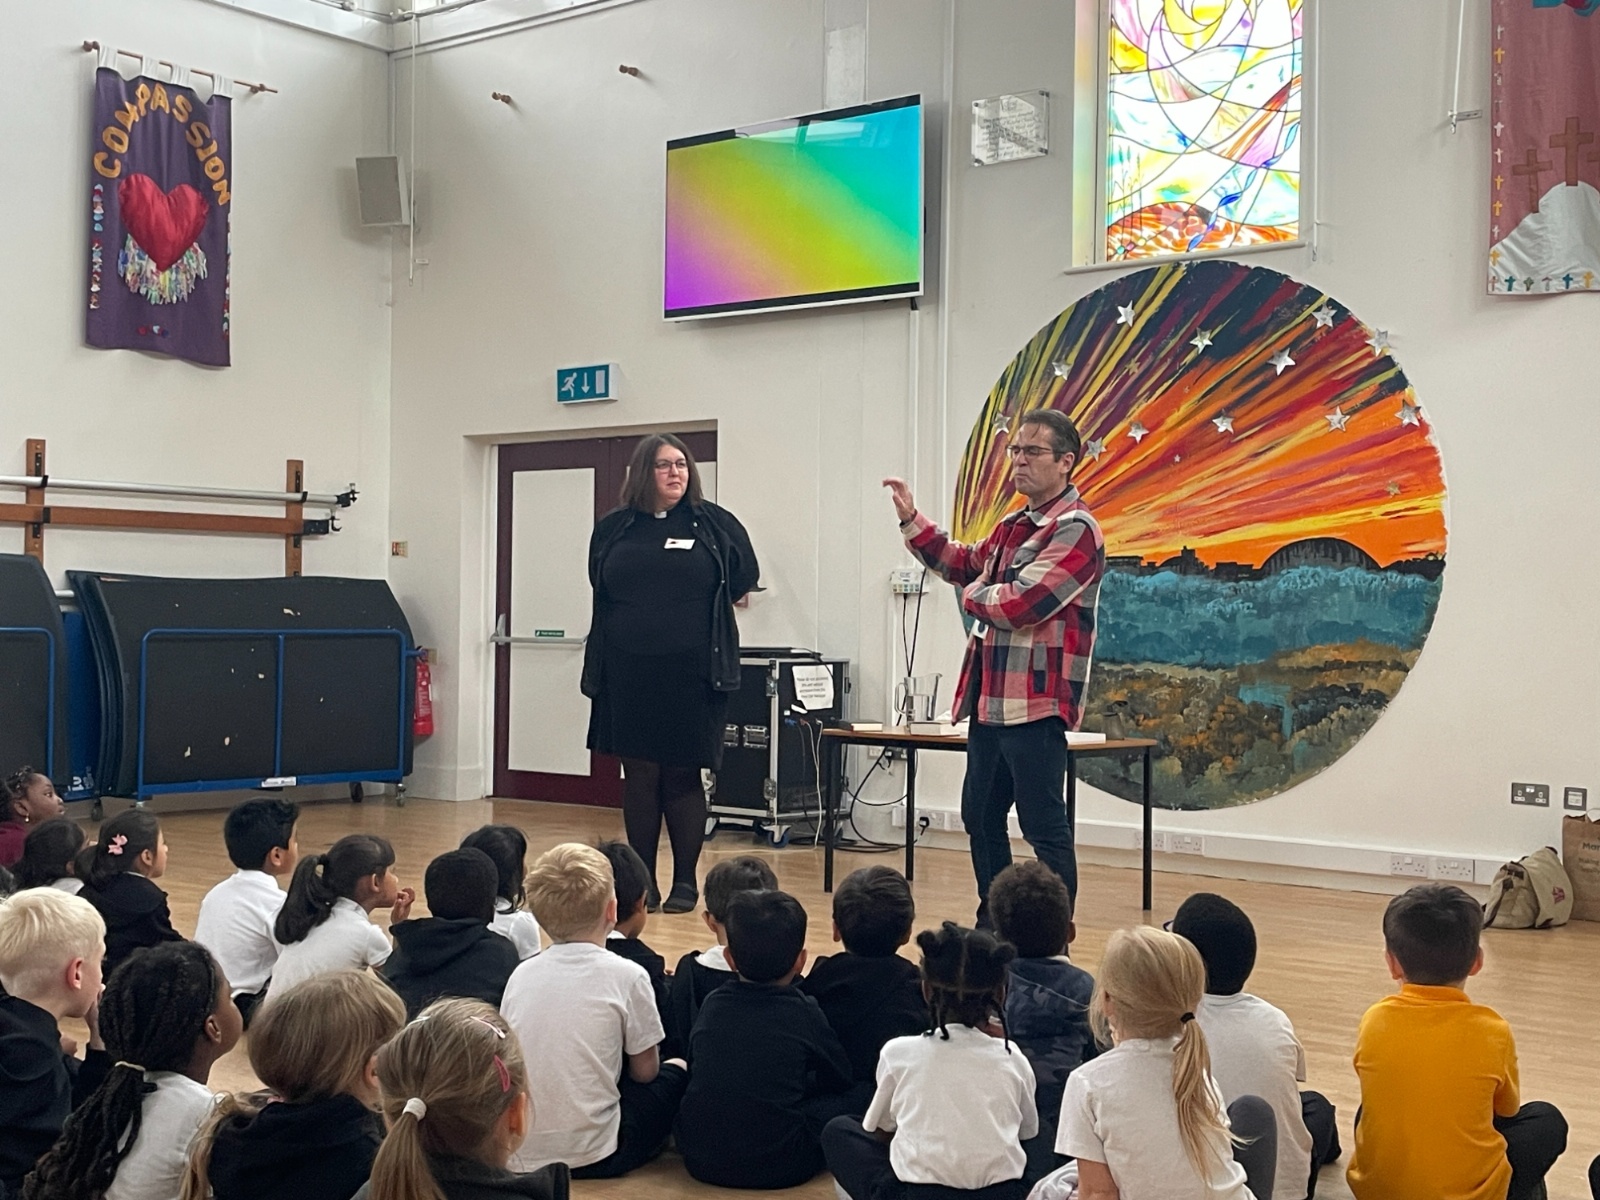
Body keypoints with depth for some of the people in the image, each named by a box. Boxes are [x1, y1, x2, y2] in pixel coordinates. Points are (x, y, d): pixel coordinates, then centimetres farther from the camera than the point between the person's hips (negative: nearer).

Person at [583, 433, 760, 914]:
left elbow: (744, 574, 12)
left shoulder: (713, 523, 2)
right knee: (639, 776, 5)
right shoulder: (613, 528, 6)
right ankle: (642, 884, 14)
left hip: (691, 675, -2)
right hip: (628, 675, 2)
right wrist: (637, 622, 11)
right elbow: (599, 588, 18)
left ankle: (685, 882, 12)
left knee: (683, 778, 3)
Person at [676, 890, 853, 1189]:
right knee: (843, 1101, 13)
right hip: (780, 1165, -3)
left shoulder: (712, 1004, 4)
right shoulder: (804, 1013, -4)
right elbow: (841, 1077, 9)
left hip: (701, 1160, 4)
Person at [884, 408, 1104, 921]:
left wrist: (974, 595, -3)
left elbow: (1018, 604, -24)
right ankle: (993, 927, 30)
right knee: (981, 817, 17)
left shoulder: (1075, 530, -14)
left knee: (1044, 826, -4)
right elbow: (965, 564, 33)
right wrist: (911, 520, 22)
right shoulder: (1015, 525, 15)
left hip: (1036, 704, -10)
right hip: (991, 699, 10)